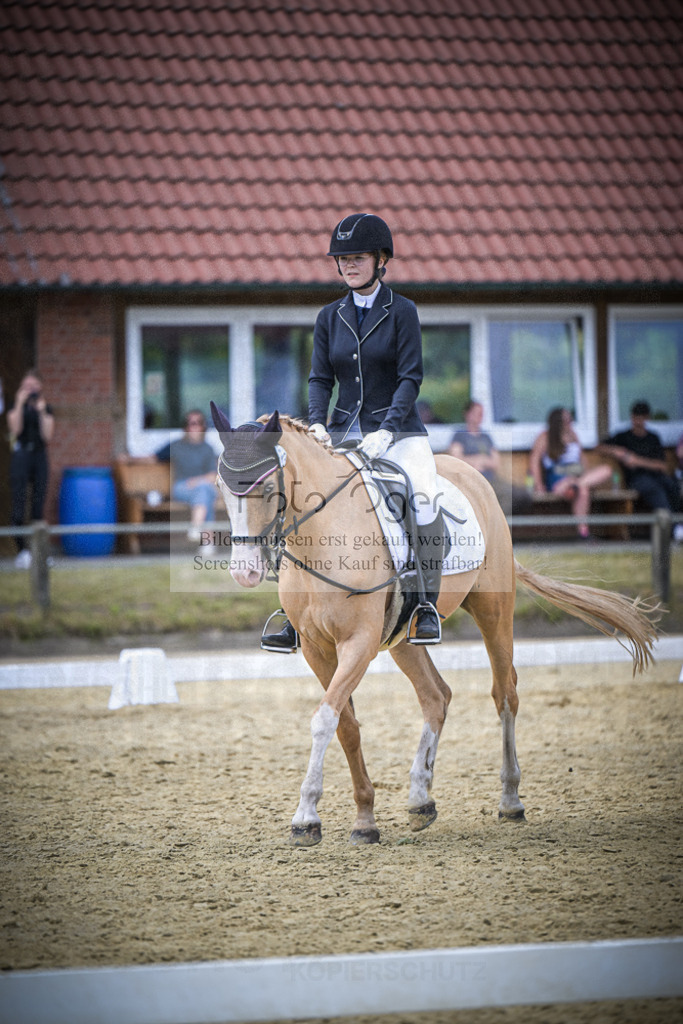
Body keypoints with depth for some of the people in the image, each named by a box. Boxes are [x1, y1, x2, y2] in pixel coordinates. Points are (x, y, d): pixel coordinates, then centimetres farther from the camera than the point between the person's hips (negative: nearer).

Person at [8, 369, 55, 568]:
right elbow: (15, 428, -13)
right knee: (19, 504, -12)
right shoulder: (15, 407, 4)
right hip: (20, 455, -3)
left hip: (40, 455, 3)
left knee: (39, 506, 3)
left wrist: (42, 412, -9)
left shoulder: (46, 408, 9)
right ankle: (21, 549, -14)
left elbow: (47, 436, -1)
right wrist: (20, 404, -15)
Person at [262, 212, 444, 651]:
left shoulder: (402, 311, -3)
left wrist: (387, 430, -23)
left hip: (398, 428, -4)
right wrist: (318, 423, -14)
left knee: (424, 496, -27)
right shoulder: (330, 317, 9)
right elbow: (320, 377, 6)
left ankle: (428, 606, -16)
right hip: (345, 429, 4)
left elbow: (411, 377, -10)